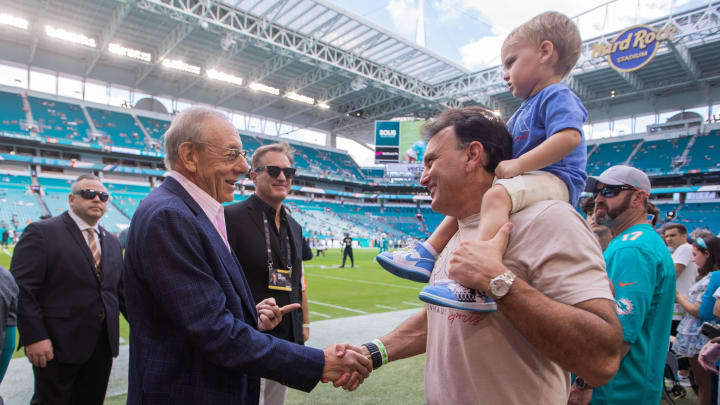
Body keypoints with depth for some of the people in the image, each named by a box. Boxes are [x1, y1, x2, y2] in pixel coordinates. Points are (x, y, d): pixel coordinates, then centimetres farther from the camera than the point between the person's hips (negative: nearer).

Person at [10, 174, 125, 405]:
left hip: (103, 346, 6)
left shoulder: (112, 243, 12)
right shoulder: (41, 233, -7)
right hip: (57, 346, -5)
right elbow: (21, 288, -13)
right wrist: (34, 337, -18)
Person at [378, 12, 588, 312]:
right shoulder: (526, 109, 25)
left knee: (496, 194, -38)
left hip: (553, 178, -11)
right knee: (464, 198, 12)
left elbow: (569, 137, -23)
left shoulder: (557, 95, -4)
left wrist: (519, 164, -25)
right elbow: (506, 149, 30)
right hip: (526, 180, 11)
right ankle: (426, 256, 5)